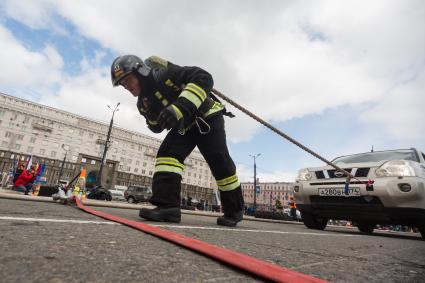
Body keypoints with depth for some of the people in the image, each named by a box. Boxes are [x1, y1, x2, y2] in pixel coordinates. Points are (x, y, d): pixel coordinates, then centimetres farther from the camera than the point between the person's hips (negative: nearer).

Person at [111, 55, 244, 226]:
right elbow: (156, 126, 10)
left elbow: (203, 78, -33)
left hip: (207, 117, -7)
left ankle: (234, 211, 5)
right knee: (166, 154, -14)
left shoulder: (165, 74, -22)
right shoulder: (143, 103, 2)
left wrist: (180, 107, -44)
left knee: (219, 164, -11)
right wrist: (154, 122, -15)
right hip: (183, 127, 7)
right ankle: (168, 206, -18)